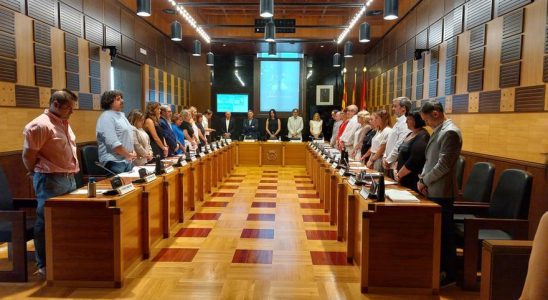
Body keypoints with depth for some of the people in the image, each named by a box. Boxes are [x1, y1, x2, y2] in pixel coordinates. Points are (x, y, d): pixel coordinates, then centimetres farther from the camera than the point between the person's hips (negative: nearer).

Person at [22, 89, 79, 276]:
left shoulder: (64, 123, 16)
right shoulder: (40, 125, -14)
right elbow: (28, 155, -13)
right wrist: (38, 175, 1)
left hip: (69, 178, 9)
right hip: (50, 180, -9)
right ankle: (44, 265, 13)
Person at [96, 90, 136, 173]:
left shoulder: (121, 115, 15)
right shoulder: (106, 118, -13)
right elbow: (113, 143, -21)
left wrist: (132, 151, 5)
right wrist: (128, 155, -14)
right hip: (114, 162, -9)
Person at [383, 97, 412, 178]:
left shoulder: (405, 124, -15)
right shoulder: (398, 122, 16)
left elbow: (399, 146, -21)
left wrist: (388, 161, -14)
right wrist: (385, 158, 8)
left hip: (396, 166, -9)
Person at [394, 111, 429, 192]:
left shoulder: (422, 137, -15)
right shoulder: (410, 134, 13)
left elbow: (414, 161, -23)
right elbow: (401, 154, 18)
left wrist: (399, 175, -14)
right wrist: (396, 170, 4)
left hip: (414, 181, -9)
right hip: (404, 180, 9)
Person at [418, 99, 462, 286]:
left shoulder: (450, 132, -16)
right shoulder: (438, 131, 14)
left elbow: (443, 165, -21)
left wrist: (425, 181, -11)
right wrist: (422, 179, 3)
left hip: (442, 192, -9)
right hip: (432, 190, 9)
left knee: (444, 233, 2)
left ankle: (448, 273, 15)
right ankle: (437, 267, 29)